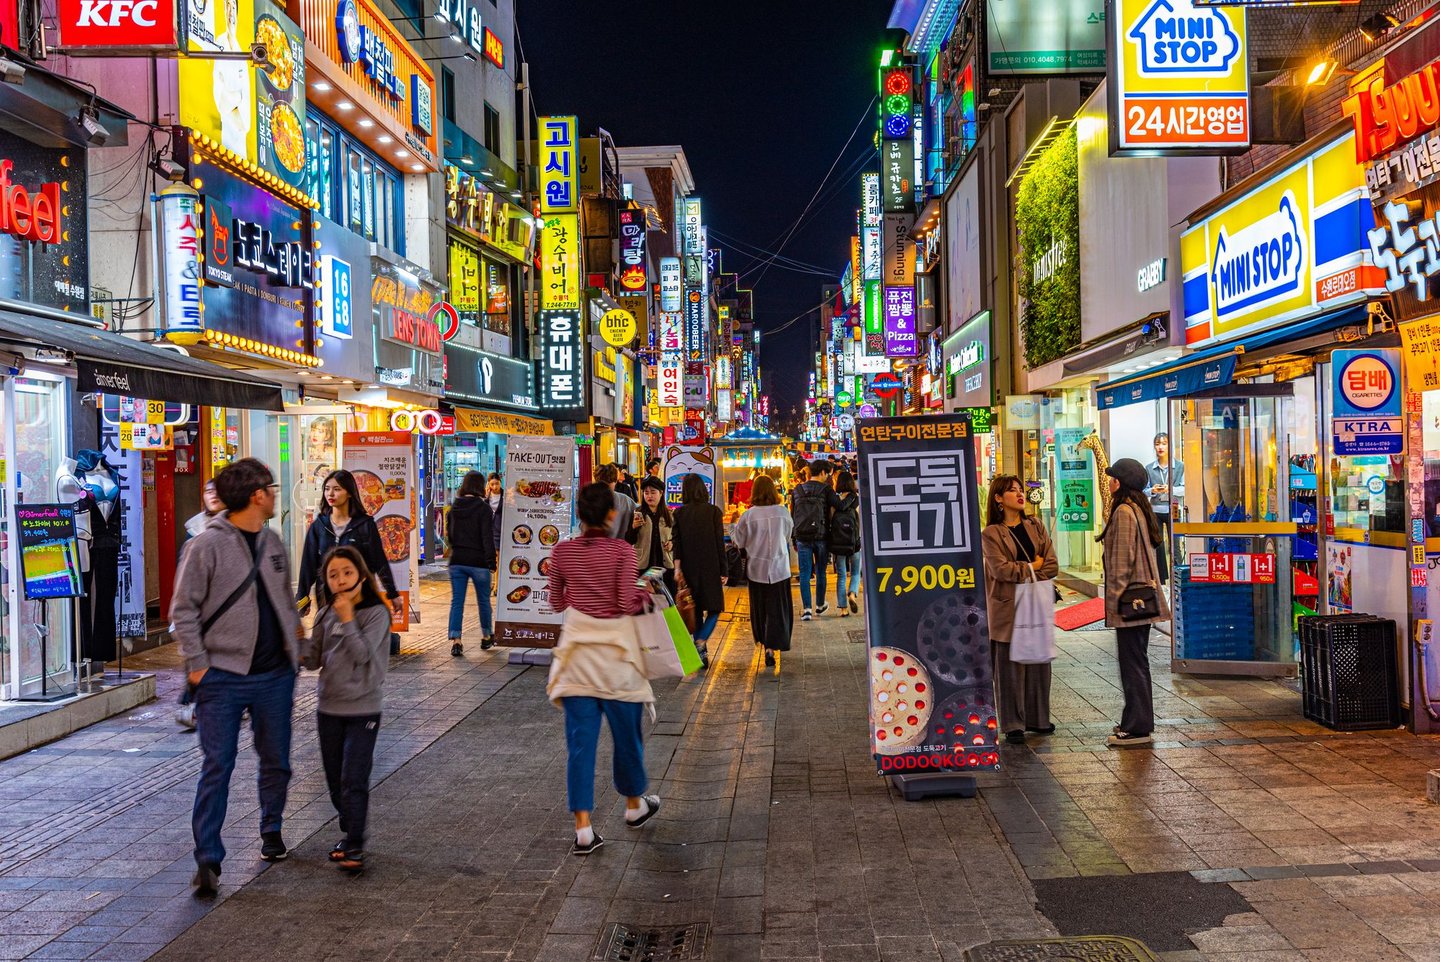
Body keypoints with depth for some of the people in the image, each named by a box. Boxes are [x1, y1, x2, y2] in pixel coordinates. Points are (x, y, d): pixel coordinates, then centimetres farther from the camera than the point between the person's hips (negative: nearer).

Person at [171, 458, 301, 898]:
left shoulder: (272, 542, 10)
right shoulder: (208, 544, -10)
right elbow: (183, 609, -8)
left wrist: (293, 645, 13)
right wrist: (197, 664, -11)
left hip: (275, 675, 6)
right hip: (223, 676, -6)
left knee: (276, 761, 15)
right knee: (217, 766, -4)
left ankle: (271, 830, 35)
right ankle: (207, 858, 3)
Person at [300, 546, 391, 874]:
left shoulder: (376, 613, -10)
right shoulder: (325, 615, 6)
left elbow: (362, 655, -19)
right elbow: (314, 660, 7)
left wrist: (347, 619, -22)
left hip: (362, 710, -6)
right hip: (329, 709, 6)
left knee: (353, 780, -7)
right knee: (335, 782, 15)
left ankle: (354, 847, 2)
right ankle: (350, 834, 32)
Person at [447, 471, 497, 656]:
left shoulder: (454, 507, 5)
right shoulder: (483, 508, -11)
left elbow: (449, 533, 14)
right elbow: (488, 537, -13)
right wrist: (491, 561, -9)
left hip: (457, 561, 4)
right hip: (478, 561, -4)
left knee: (456, 601, 4)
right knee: (483, 600, 12)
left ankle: (455, 640, -6)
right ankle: (486, 637, 25)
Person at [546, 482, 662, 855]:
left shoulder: (562, 551, -2)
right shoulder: (621, 551, -11)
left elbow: (556, 602, 7)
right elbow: (627, 604, -14)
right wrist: (644, 593, 5)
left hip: (577, 648, 2)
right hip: (614, 647, -2)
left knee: (580, 739, 4)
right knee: (626, 731, 17)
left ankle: (583, 829, 3)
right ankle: (634, 805, 36)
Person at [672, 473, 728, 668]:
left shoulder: (679, 513, 1)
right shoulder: (713, 511, -6)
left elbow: (677, 542, -5)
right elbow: (720, 543, -5)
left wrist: (677, 567, -5)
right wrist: (724, 570, -1)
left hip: (689, 569, 3)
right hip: (710, 568, -3)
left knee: (696, 610, 14)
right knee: (714, 608, 7)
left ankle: (701, 652, 16)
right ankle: (700, 644, -15)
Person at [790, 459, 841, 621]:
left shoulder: (797, 491, 7)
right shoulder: (826, 490, -5)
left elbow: (792, 516, 11)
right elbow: (839, 506, -16)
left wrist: (794, 540, 17)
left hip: (802, 537, 2)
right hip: (820, 537, -2)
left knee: (804, 574, 2)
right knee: (820, 572, 14)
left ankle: (806, 609, -4)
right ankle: (820, 605, 27)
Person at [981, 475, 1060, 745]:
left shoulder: (1036, 527, 10)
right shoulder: (991, 533, -4)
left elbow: (1052, 564, 2)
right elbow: (1000, 569, -15)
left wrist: (1022, 575, -9)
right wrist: (1032, 567, -6)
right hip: (1008, 607, -5)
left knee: (1039, 662, 9)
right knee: (1010, 667, 0)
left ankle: (1037, 718, 22)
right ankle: (1013, 725, 7)